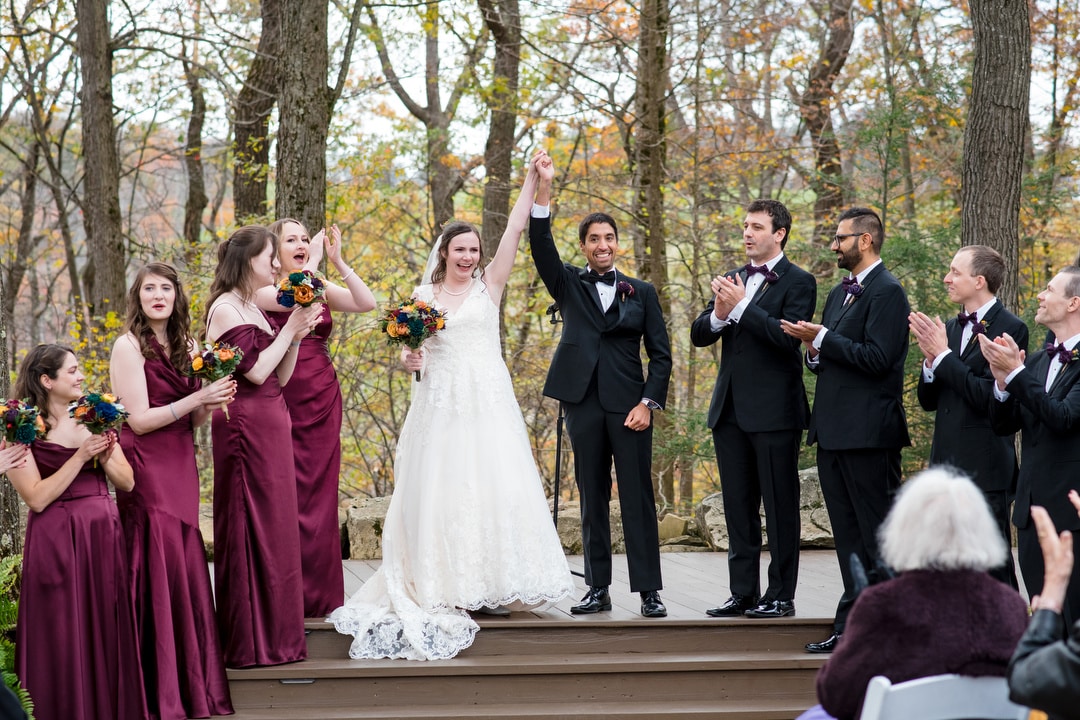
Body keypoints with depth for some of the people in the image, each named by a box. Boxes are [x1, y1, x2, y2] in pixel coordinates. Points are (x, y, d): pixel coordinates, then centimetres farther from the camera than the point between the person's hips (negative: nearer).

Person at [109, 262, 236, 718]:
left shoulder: (185, 346, 13)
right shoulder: (129, 346, -7)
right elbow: (139, 420, -12)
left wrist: (213, 402, -6)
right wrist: (197, 398, -14)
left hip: (181, 466, 6)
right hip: (146, 467, -6)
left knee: (185, 565, 5)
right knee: (160, 566, -7)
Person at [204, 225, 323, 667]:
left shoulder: (252, 308, 17)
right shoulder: (226, 308, -10)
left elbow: (280, 378, 15)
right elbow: (256, 371, -18)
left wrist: (296, 337, 2)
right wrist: (289, 330, -10)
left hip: (269, 425, 10)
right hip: (246, 425, -9)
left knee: (274, 527, 12)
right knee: (254, 529, -5)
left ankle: (272, 635, 19)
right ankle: (253, 642, 0)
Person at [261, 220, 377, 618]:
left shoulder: (322, 287, 12)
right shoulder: (261, 290, -3)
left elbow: (367, 303, -1)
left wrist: (338, 261, -5)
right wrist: (314, 262, -9)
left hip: (322, 403, 5)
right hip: (283, 403, -4)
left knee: (319, 496, 7)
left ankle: (319, 595, 15)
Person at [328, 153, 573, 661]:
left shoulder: (490, 285, 6)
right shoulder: (423, 296, 9)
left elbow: (515, 228, 0)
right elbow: (410, 353, 12)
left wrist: (533, 179, -5)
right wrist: (409, 359, -10)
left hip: (487, 403, -1)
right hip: (439, 405, 1)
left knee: (496, 487, -5)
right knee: (440, 491, -4)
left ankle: (494, 585, 2)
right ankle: (446, 589, 0)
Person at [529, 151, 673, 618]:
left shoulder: (641, 293, 10)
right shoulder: (569, 286, 11)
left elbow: (660, 354, 8)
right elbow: (541, 246, -4)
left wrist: (648, 403, -5)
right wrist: (543, 187, -15)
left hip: (629, 404, -1)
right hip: (583, 403, 1)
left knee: (638, 498, -3)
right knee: (592, 500, 5)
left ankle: (648, 590, -2)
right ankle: (598, 589, 10)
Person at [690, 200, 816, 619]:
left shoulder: (798, 282, -5)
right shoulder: (733, 280, 15)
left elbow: (789, 337, -19)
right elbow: (699, 336, 9)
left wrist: (742, 306, -21)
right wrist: (719, 313, -11)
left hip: (774, 411, -7)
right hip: (731, 411, 7)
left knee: (780, 508, -1)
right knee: (739, 509, 11)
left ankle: (781, 596, 5)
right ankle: (743, 593, 17)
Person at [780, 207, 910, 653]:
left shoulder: (887, 293, -10)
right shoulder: (839, 294, 19)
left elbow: (877, 358, -20)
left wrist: (822, 339, -16)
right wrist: (814, 351, 1)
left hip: (868, 433, -9)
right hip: (834, 432, 10)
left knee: (879, 537, -5)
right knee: (849, 537, 11)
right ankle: (852, 628, 16)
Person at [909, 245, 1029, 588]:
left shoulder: (1010, 329, -9)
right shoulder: (950, 328, 14)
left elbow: (988, 396, -19)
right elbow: (929, 401, 14)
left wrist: (943, 354, -16)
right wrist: (931, 357, -4)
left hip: (985, 470, -7)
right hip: (947, 466, 7)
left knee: (993, 569, -3)